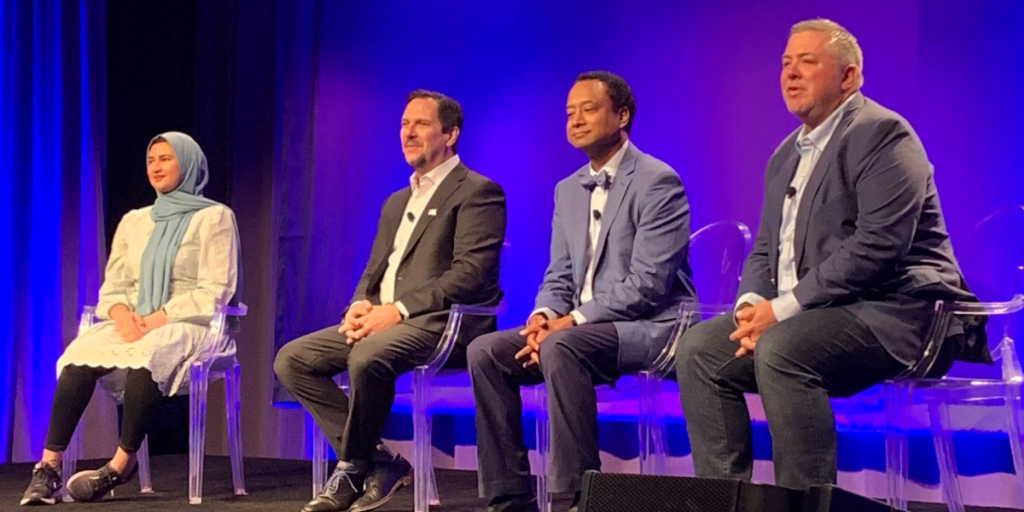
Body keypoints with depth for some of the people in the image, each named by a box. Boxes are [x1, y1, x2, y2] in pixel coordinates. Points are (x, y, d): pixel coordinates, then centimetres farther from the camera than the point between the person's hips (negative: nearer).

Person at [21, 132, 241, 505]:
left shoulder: (214, 218, 2)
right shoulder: (134, 222, 19)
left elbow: (214, 293, -7)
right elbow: (112, 288, 14)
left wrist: (159, 319, -17)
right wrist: (122, 315, -10)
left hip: (192, 328, -5)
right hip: (135, 327, 5)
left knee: (146, 356, -39)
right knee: (81, 356, -28)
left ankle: (122, 466, -33)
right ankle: (49, 466, -32)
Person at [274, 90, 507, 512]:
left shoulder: (478, 192, -3)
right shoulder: (397, 202, 24)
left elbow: (471, 273, -15)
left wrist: (399, 310, -20)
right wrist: (360, 306, -3)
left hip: (442, 323, -9)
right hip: (382, 320, 9)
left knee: (368, 357, -36)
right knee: (292, 359, -7)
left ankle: (353, 468, -13)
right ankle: (376, 462, -7)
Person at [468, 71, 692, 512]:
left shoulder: (657, 182, -11)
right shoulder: (568, 190, 15)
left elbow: (645, 285, -19)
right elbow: (558, 277, 15)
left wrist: (570, 322, -20)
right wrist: (544, 317, -7)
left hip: (648, 328, -8)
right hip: (581, 331, 8)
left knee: (562, 347, -35)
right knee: (486, 352, -10)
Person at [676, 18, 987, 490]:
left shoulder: (881, 133, -9)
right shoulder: (786, 155, 19)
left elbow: (878, 245, -21)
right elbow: (765, 250, 19)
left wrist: (785, 308, -20)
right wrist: (752, 304, -5)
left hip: (891, 310, -9)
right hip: (798, 318, 9)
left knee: (781, 349, -33)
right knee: (699, 349, -6)